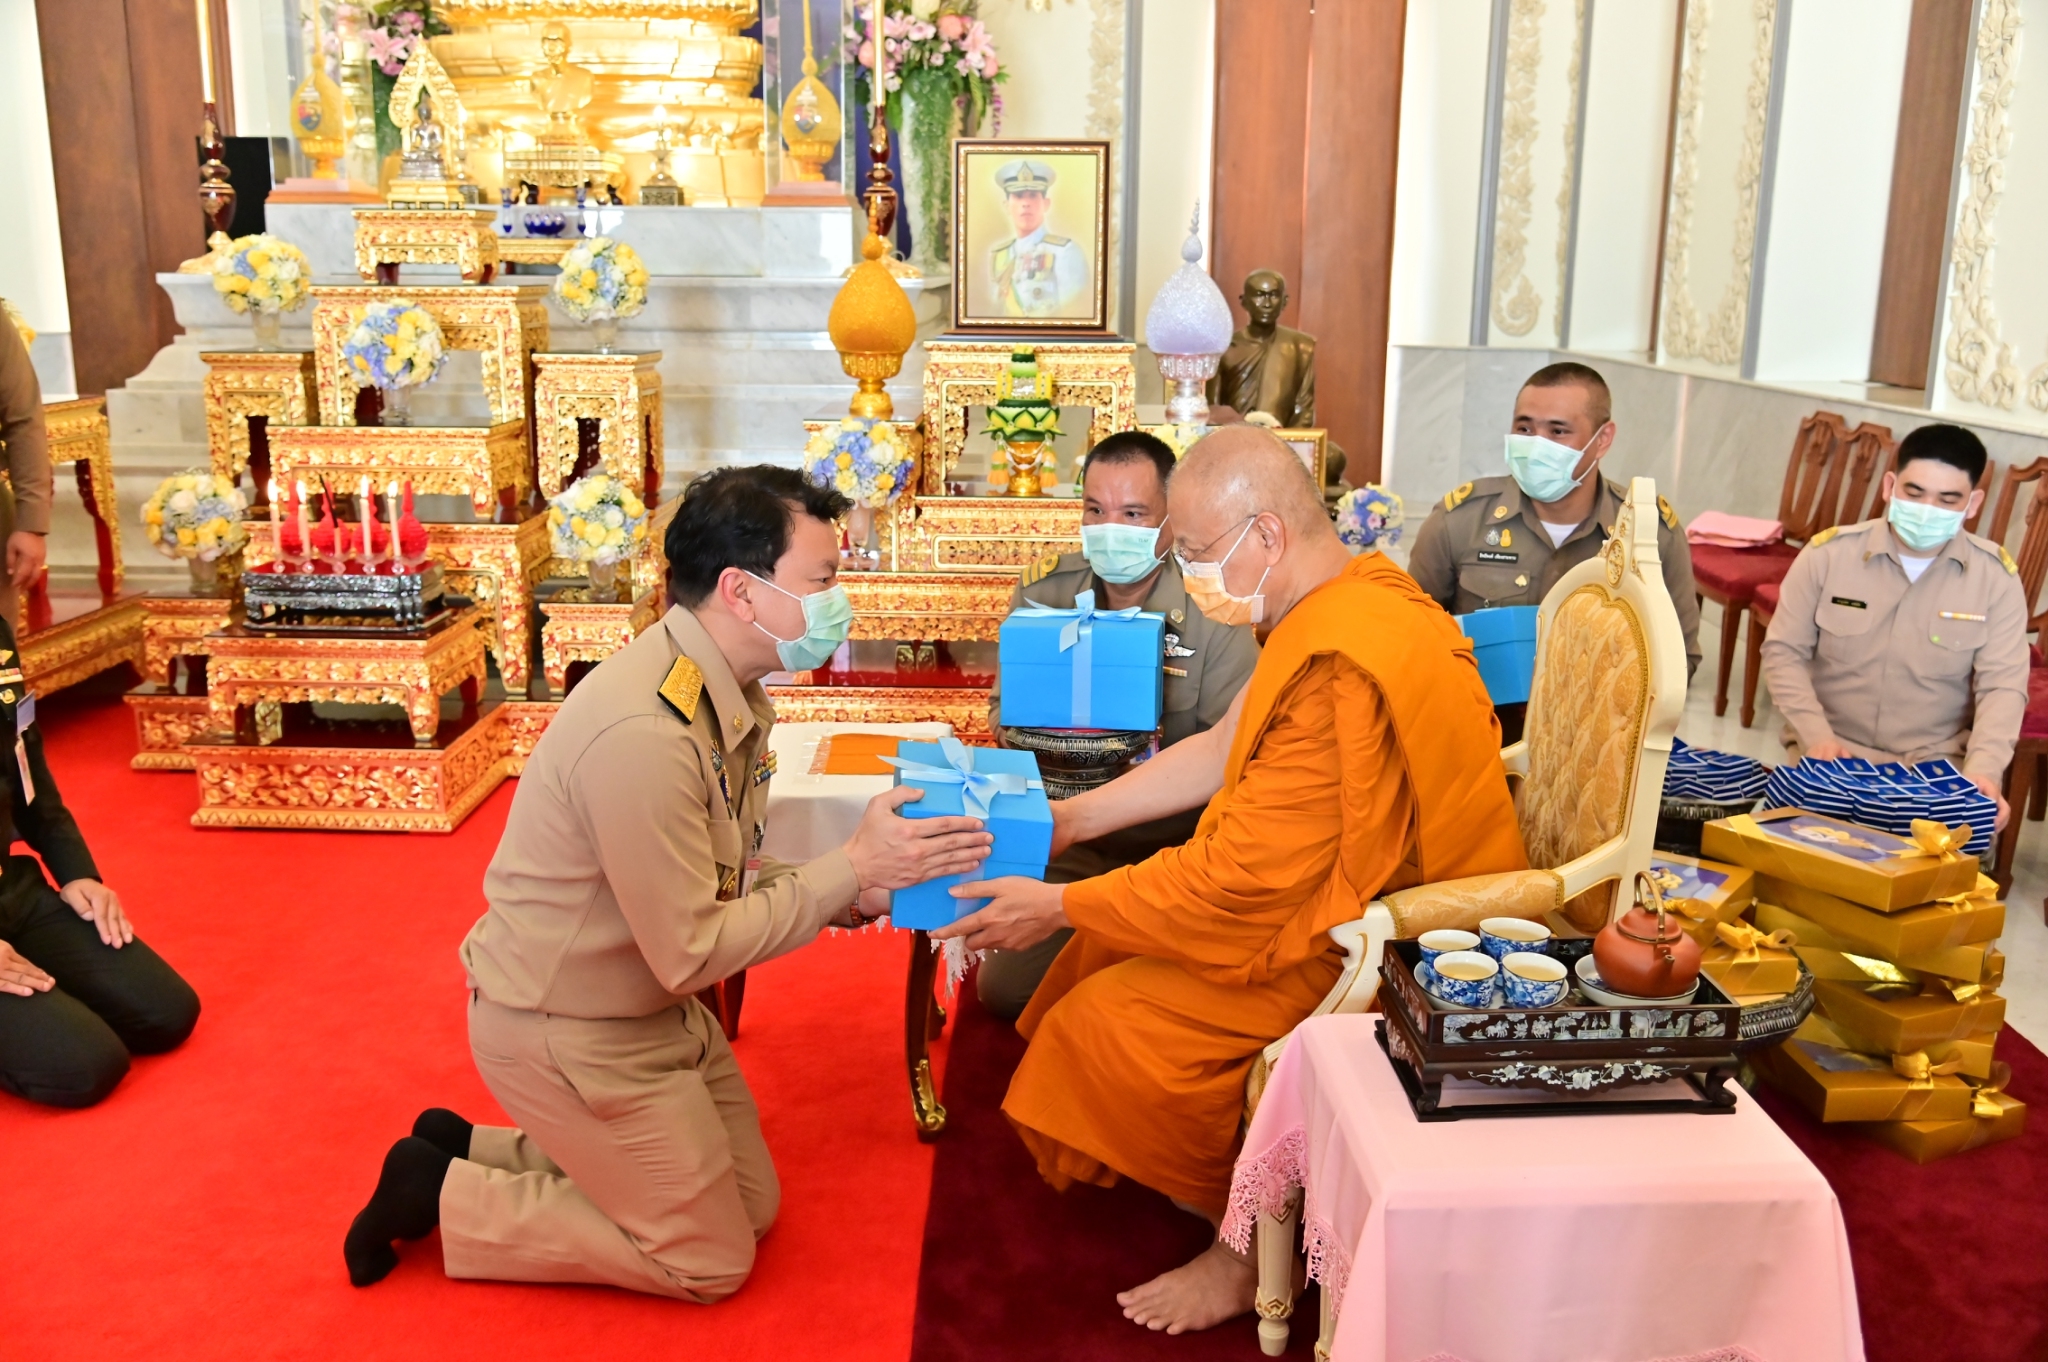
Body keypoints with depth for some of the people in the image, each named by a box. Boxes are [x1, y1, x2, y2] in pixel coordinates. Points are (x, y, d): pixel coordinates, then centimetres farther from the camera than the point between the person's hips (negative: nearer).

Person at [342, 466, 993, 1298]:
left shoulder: (727, 694, -2)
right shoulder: (644, 731, -32)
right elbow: (691, 951, -26)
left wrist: (840, 894, -9)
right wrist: (852, 868, -24)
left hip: (652, 1006, 9)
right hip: (568, 1032, -9)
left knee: (753, 1205, 15)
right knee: (710, 1260, 3)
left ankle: (474, 1149, 21)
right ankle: (439, 1197, 12)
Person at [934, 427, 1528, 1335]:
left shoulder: (1338, 673, -31)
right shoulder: (1349, 599, 2)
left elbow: (1239, 882, -27)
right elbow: (1224, 749, 11)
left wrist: (1060, 907, -16)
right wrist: (1071, 819, 9)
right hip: (1364, 896, 10)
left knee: (1111, 1018, -13)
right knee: (1119, 937, 12)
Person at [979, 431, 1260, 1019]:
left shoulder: (1212, 607, -11)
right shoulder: (1044, 589, 1)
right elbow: (1002, 709, 7)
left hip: (1177, 844, -3)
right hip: (1066, 842, 3)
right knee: (1003, 989, -6)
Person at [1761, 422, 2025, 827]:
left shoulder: (1996, 576, -4)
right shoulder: (1828, 553, -6)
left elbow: (2002, 685, -7)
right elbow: (1784, 652, -2)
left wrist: (1983, 770, -24)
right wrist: (1816, 736, -16)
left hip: (1936, 759, 1)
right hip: (1834, 750, -1)